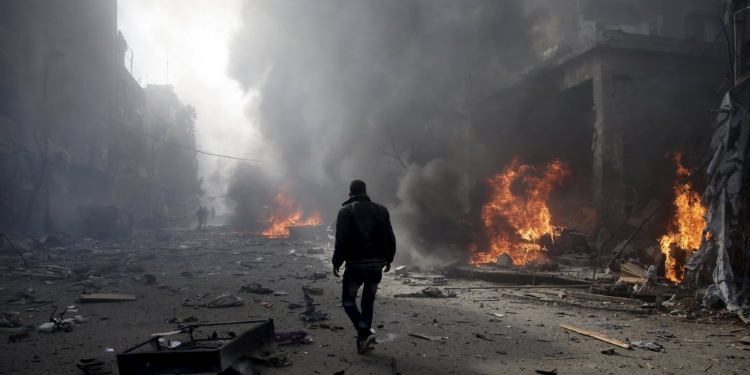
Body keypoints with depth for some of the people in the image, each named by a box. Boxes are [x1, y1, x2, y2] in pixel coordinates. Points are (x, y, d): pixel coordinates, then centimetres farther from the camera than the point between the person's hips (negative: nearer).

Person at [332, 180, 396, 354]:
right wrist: (388, 259, 21)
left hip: (356, 264, -4)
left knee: (348, 300, 7)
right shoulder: (381, 210, 10)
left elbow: (342, 240, -12)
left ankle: (365, 333, -11)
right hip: (377, 263, 4)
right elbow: (390, 238, 10)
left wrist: (336, 262, -3)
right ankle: (363, 340, 13)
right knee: (368, 301, 16)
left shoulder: (346, 211, -2)